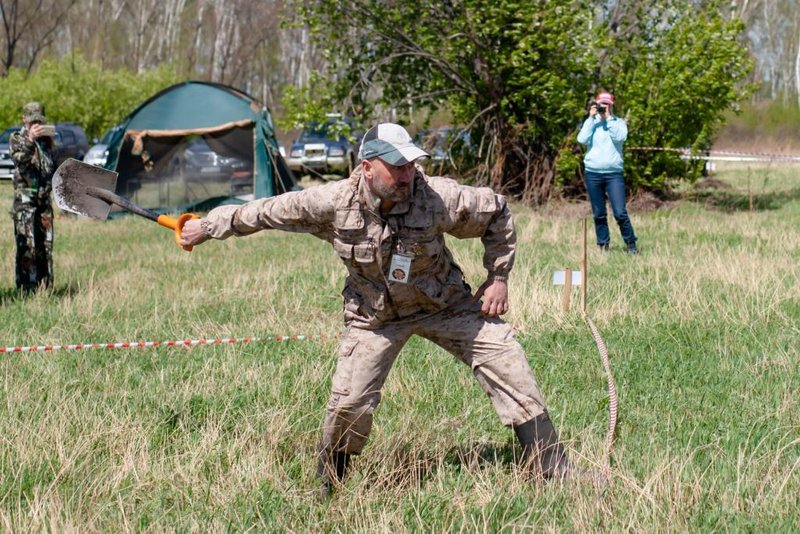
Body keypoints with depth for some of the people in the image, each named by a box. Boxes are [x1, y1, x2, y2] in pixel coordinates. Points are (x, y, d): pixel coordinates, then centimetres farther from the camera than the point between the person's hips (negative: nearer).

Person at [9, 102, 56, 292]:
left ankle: (45, 286, 12)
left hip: (44, 198, 6)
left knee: (46, 244, 7)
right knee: (27, 245, -9)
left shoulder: (46, 139, 15)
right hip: (25, 199, -6)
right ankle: (27, 288, -8)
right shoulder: (16, 139, -1)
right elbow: (19, 159, -20)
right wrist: (30, 140, -29)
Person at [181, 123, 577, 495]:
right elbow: (267, 211, -9)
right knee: (349, 403, -9)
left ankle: (554, 474, 4)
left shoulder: (438, 198, -26)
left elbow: (497, 213, -8)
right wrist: (209, 226, 0)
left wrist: (498, 277, -7)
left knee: (509, 369, -8)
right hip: (374, 314, 0)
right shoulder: (333, 202, -23)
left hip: (444, 305, 0)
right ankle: (327, 485, 20)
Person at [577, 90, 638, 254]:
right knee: (599, 214, 6)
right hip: (592, 173, 2)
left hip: (613, 173, -2)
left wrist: (608, 117, -11)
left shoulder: (618, 122, 7)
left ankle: (631, 244, 2)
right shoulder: (591, 122, 9)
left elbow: (620, 137, -14)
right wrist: (591, 117, -6)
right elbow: (582, 139, -7)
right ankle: (603, 245, 15)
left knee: (620, 212, -10)